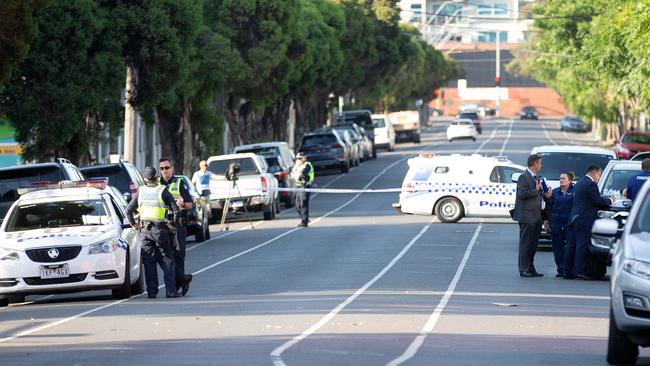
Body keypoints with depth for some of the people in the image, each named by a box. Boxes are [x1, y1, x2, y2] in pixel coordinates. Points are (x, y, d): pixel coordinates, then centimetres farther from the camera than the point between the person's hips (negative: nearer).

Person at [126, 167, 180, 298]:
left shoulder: (140, 192, 8)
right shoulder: (163, 192, -2)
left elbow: (129, 210, 11)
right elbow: (176, 210, -9)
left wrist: (134, 224, 19)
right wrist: (173, 224, 3)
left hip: (145, 230, 2)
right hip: (160, 229, -2)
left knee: (149, 262, 5)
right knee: (167, 260, 4)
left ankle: (152, 291, 1)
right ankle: (171, 290, -4)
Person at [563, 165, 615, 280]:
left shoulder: (579, 183, 20)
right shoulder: (591, 184, -10)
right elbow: (598, 201, -13)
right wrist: (610, 201, 4)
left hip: (574, 218, 9)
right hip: (584, 220, -9)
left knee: (571, 245, 8)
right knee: (582, 246, -8)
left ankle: (568, 271, 10)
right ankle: (578, 272, -11)